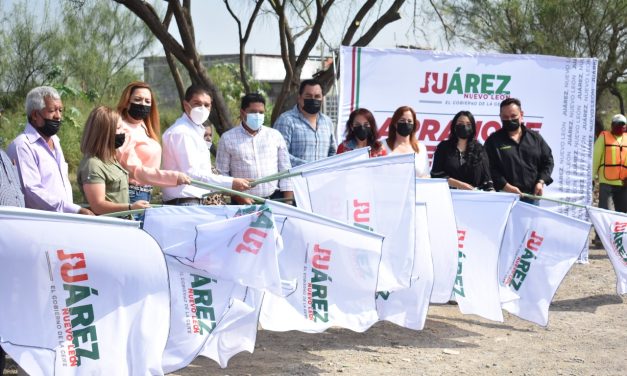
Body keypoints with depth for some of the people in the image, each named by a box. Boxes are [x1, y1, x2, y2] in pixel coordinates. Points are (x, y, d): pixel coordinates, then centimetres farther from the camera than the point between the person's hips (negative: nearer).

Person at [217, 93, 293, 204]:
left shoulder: (275, 135, 11)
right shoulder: (227, 138, 6)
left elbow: (285, 170, 10)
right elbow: (222, 173, 4)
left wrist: (288, 203, 1)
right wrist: (238, 196, -9)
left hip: (275, 199, 1)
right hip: (243, 203, -1)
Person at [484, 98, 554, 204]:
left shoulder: (535, 137, 14)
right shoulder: (494, 141, 3)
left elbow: (547, 160, 16)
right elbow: (490, 168, -6)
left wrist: (541, 182, 0)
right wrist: (506, 187, -17)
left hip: (532, 196, 4)